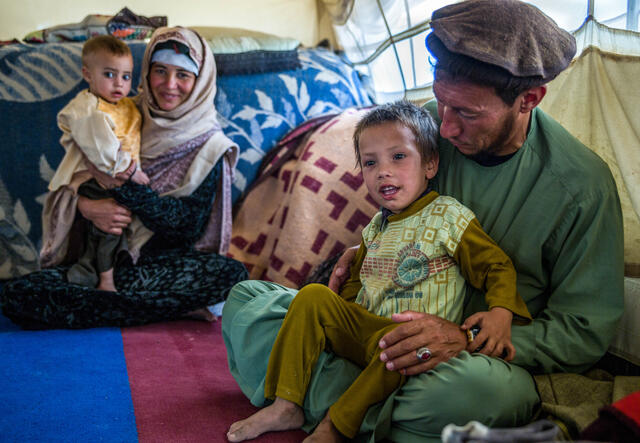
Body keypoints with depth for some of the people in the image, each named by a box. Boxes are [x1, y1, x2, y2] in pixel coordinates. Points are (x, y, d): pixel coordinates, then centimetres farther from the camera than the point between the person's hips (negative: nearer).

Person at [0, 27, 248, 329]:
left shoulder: (208, 145, 1)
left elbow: (188, 228, -10)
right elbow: (65, 183, 7)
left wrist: (123, 184, -19)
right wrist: (84, 205, -17)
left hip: (166, 263, -2)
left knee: (232, 274, -32)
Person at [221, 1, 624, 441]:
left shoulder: (582, 184, -16)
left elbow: (585, 332, -12)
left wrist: (466, 340, -25)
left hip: (483, 354, -4)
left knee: (487, 387, -42)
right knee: (245, 299, -5)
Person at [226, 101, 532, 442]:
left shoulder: (448, 216, -3)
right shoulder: (376, 228, 15)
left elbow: (497, 265, -6)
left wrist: (501, 312, -25)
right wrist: (333, 313, 9)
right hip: (364, 329, 6)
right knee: (313, 295, -9)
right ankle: (286, 406, -9)